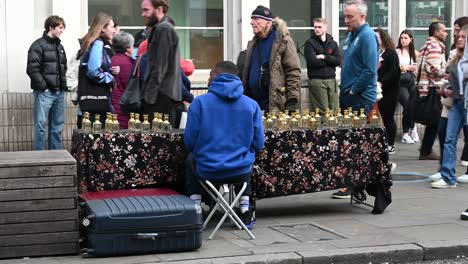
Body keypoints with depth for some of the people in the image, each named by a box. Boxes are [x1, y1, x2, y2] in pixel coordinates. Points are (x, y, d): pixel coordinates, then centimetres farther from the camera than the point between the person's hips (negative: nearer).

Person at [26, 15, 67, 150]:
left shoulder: (60, 46, 18)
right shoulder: (38, 45, -6)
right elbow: (32, 69, -13)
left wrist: (63, 84, 11)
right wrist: (43, 86, -14)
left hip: (59, 92, 7)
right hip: (44, 92, -7)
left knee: (57, 125, 10)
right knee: (41, 125, -5)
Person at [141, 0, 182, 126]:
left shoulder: (163, 29, -9)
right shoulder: (161, 28, 22)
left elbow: (160, 66, -16)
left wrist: (150, 95, -18)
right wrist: (148, 94, 20)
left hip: (161, 96, -10)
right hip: (166, 94, 10)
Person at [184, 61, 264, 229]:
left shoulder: (200, 102, -8)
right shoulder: (252, 105, -2)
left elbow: (189, 142, -7)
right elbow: (258, 145, 0)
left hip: (207, 170, -1)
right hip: (241, 171, 2)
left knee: (190, 160, 33)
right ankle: (245, 211, 29)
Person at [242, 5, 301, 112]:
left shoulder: (283, 42, -7)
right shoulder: (253, 43, 16)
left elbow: (293, 72, -11)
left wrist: (292, 101, -16)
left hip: (274, 104, -7)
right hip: (254, 103, 7)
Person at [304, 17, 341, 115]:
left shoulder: (333, 43, 15)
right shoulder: (310, 43, 3)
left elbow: (338, 61, 2)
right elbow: (313, 61, -11)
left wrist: (324, 57, -9)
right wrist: (330, 60, -1)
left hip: (331, 80, 4)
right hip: (316, 80, -4)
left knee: (334, 111, 3)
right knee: (322, 112, -9)